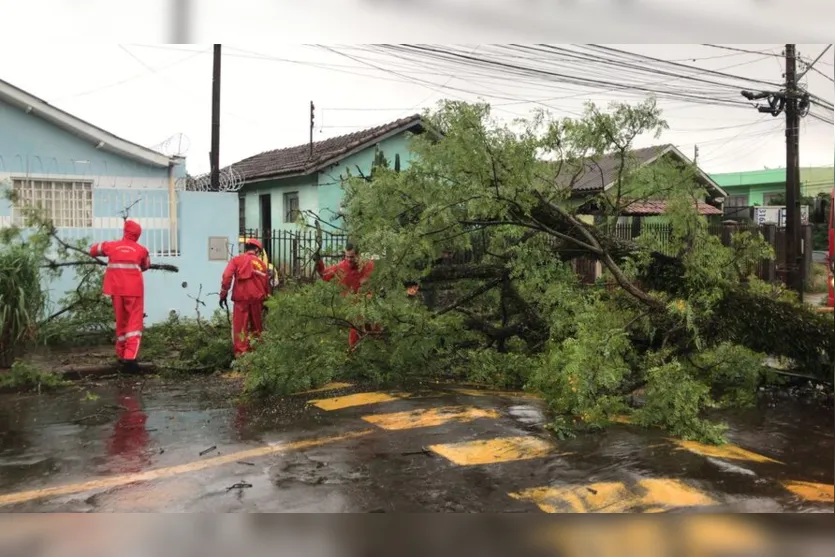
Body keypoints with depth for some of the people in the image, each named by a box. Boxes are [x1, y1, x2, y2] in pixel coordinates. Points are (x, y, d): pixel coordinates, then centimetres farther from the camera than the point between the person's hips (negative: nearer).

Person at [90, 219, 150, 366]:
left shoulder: (111, 246, 6)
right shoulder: (141, 250, 0)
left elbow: (93, 250, 22)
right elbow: (146, 266, 16)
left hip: (116, 290, 3)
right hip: (134, 290, -3)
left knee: (121, 322, 17)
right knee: (135, 323, -1)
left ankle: (121, 355, 24)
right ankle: (130, 356, -15)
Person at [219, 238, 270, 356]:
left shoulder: (236, 260, 6)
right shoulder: (261, 263, 12)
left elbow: (227, 277, -7)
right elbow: (266, 283, 12)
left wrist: (223, 294, -4)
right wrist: (266, 301, 20)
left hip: (241, 298, -2)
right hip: (257, 298, 2)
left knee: (240, 327, -1)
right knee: (257, 327, 16)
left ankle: (241, 354, -8)